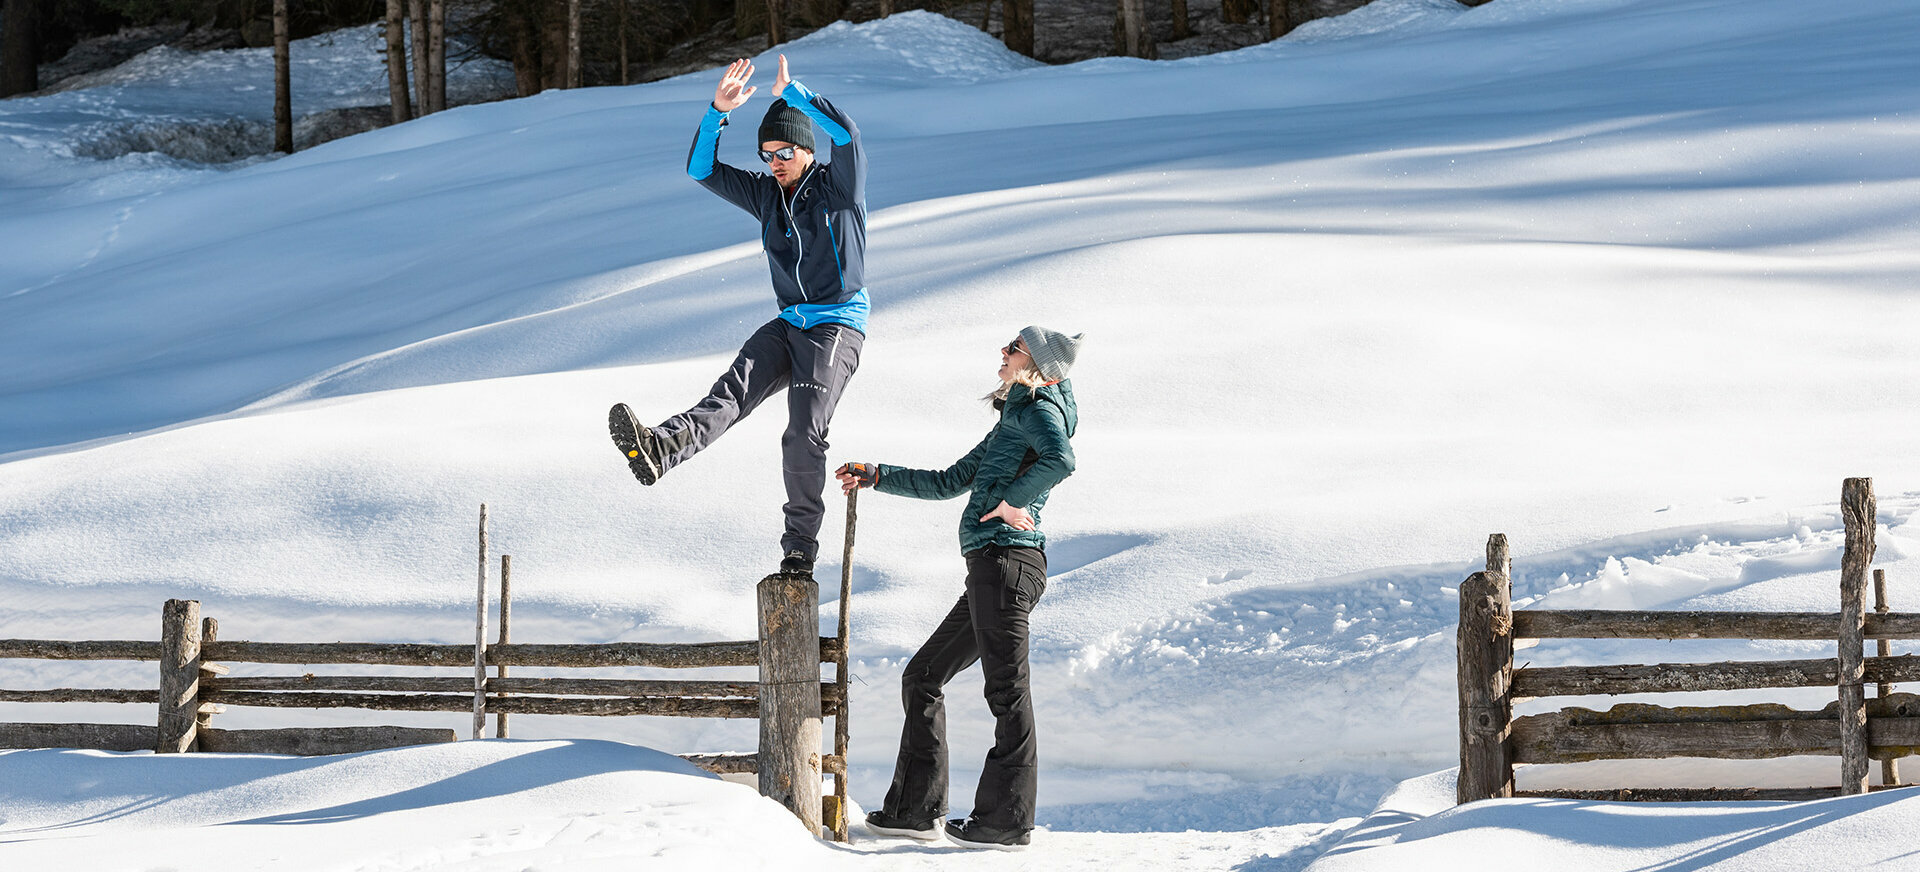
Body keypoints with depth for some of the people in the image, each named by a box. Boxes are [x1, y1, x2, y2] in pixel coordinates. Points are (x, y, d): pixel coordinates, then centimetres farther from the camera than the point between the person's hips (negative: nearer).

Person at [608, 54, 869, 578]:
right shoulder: (766, 195, 15)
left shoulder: (839, 186, -1)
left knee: (804, 435, -19)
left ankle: (800, 550, -12)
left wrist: (791, 93, -19)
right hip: (788, 324, 5)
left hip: (838, 325, -5)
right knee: (733, 391, -23)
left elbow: (846, 133, -21)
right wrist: (718, 113, -4)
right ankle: (660, 449, -51)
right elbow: (702, 169, 11)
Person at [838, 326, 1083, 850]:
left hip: (1005, 558, -11)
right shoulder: (1011, 422, 27)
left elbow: (1060, 460, -26)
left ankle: (1007, 821, -7)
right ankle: (915, 809, 13)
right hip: (992, 571, 11)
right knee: (922, 679, 14)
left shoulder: (1037, 409, -3)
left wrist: (1010, 501, -15)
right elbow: (950, 483, 34)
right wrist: (876, 476, 34)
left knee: (1007, 690, -8)